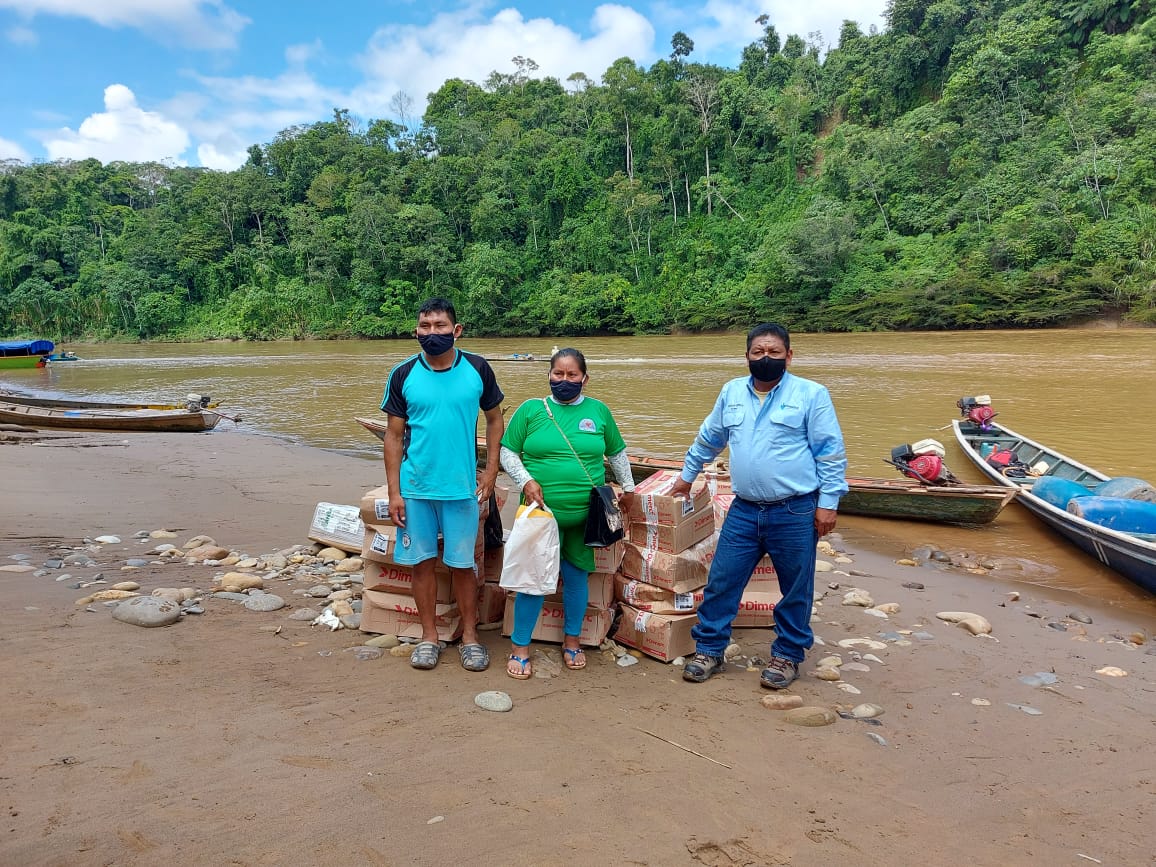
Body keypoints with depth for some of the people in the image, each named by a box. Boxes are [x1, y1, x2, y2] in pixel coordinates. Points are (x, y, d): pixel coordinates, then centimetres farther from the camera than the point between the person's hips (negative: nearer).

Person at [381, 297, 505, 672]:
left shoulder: (477, 369, -2)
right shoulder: (403, 375, -2)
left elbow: (494, 420, 8)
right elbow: (394, 436, 1)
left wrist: (491, 470, -2)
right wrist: (394, 492, -3)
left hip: (462, 487, -1)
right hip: (415, 488, 1)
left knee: (462, 564, 7)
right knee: (422, 561, 9)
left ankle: (470, 637, 23)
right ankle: (429, 636, 25)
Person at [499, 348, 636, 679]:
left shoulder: (598, 411, 5)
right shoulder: (531, 409, 0)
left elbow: (617, 453, 18)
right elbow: (508, 452, 2)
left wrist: (628, 487, 20)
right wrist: (526, 481, -12)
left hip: (585, 515, 2)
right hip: (542, 511, -2)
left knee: (576, 575, 12)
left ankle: (572, 640, 30)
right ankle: (520, 647, 14)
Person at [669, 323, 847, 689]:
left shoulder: (811, 394, -6)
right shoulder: (731, 392, 7)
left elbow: (831, 453, -5)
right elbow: (708, 439, 21)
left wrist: (827, 502, -9)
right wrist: (687, 474, 26)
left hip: (795, 512, -3)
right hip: (744, 510, 4)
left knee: (796, 590, 9)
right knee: (721, 581, 7)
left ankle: (787, 655, 28)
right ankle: (710, 649, 22)